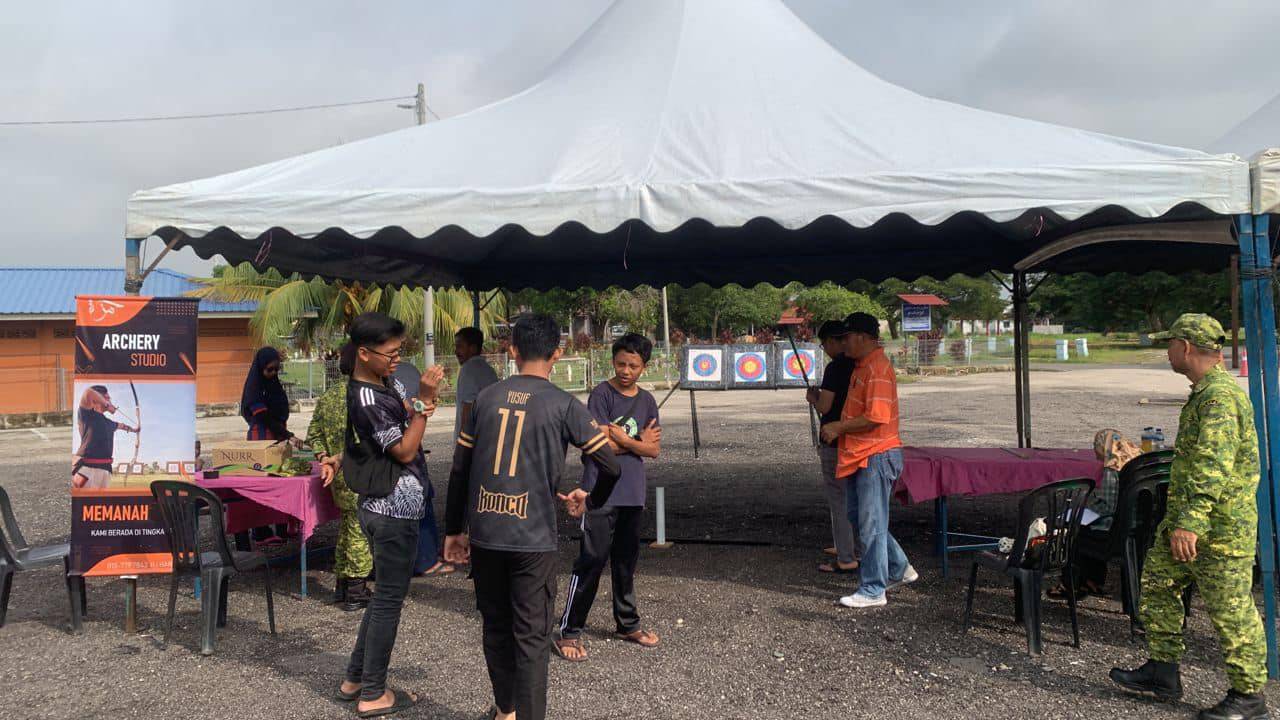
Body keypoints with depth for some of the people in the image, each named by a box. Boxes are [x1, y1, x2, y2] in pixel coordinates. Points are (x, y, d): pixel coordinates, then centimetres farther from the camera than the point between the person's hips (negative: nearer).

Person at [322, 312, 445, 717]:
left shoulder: (386, 384, 8)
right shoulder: (367, 399, -21)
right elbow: (404, 451, -19)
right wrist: (424, 400, -20)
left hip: (386, 507, 10)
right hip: (395, 511, -10)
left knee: (385, 596, 19)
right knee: (389, 601, 1)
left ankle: (355, 679, 28)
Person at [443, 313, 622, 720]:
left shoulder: (486, 397, 5)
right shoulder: (563, 405, -5)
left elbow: (459, 469, 8)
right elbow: (611, 466, -7)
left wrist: (454, 529, 17)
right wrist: (590, 503, 13)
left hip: (483, 535, 4)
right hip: (532, 538, -4)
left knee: (496, 626, 19)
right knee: (532, 637, 4)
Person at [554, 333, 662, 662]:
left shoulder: (647, 401, 10)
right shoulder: (602, 394, -7)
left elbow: (654, 450, 4)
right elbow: (600, 444, -15)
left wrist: (622, 438, -9)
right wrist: (639, 442, -5)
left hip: (634, 495, 6)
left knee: (626, 561, 16)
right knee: (591, 560, -6)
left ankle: (628, 624, 29)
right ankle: (569, 632, 1)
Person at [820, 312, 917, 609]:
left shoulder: (877, 369, -18)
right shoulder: (862, 366, 15)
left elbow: (876, 417, -24)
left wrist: (839, 427, -16)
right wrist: (839, 427, 12)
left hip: (877, 456, -11)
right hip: (862, 456, 11)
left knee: (871, 524, -3)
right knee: (858, 515, 18)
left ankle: (873, 591, 6)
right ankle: (899, 569, 29)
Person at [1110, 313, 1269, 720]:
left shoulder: (1220, 396, -20)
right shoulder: (1204, 392, 14)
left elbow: (1213, 466, -28)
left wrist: (1189, 522, -32)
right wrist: (1179, 519, 30)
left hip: (1221, 528, -11)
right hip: (1189, 519, 11)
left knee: (1231, 610, 1)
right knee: (1156, 584, 14)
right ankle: (1163, 673, 24)